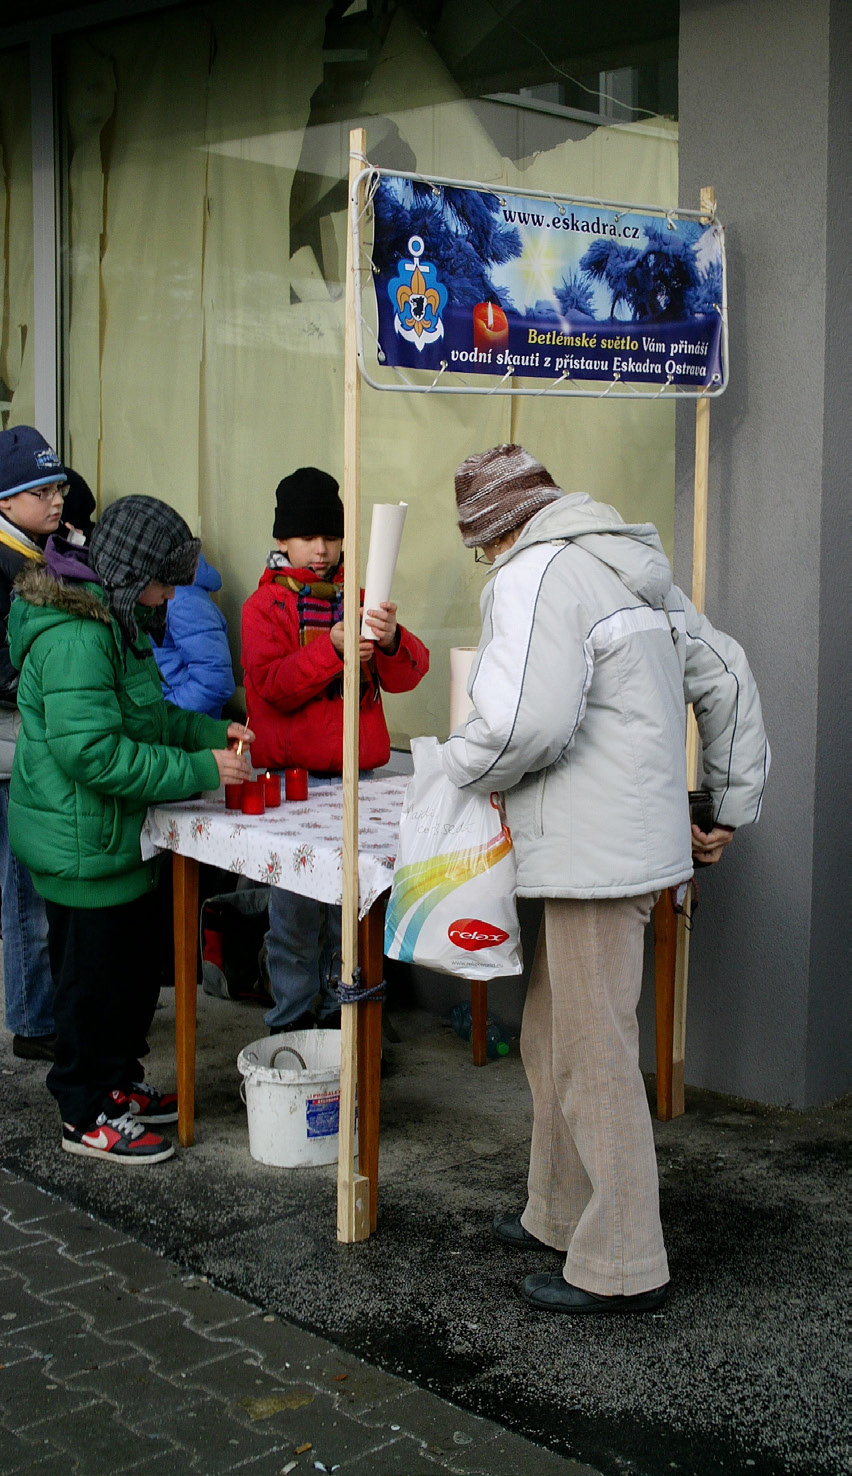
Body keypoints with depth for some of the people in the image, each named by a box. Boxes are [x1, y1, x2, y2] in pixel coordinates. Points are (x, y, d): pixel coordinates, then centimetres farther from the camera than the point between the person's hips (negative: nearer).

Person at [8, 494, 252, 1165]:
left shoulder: (114, 623, 11)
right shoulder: (75, 637, -24)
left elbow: (144, 714, 22)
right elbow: (93, 750, -30)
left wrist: (211, 731, 7)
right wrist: (200, 769, -26)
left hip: (121, 836, 11)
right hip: (83, 845, -10)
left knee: (138, 965, 20)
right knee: (94, 978, 3)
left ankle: (119, 1084, 37)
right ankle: (86, 1117, 18)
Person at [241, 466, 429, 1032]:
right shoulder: (266, 604, 4)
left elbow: (407, 674, 2)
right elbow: (272, 684, -11)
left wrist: (391, 641, -21)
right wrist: (332, 648, -25)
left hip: (358, 772, 3)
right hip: (292, 773, -3)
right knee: (296, 905, -2)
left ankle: (341, 1009, 20)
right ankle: (292, 1017, 10)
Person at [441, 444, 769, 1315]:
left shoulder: (535, 574, -12)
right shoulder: (634, 571, 17)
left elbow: (528, 721, -26)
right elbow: (726, 676, 21)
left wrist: (457, 765, -5)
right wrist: (733, 809, 24)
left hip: (596, 852, -10)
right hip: (631, 838, 10)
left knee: (594, 1056, -1)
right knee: (553, 1040, 19)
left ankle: (622, 1266, 9)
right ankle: (560, 1214, 33)